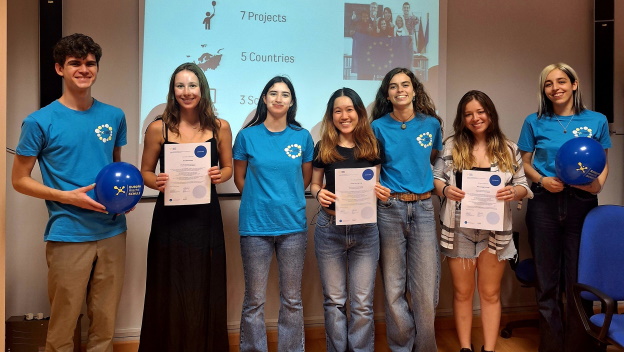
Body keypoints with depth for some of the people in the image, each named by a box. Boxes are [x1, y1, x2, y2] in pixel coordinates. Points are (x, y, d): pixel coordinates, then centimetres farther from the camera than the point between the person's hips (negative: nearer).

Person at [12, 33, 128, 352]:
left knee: (105, 323, 14)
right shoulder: (40, 121, -5)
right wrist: (68, 197, -15)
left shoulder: (114, 117, 6)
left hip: (112, 232, 4)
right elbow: (19, 180, -1)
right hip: (68, 236, -3)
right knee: (63, 325, 7)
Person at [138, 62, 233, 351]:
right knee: (169, 292, 7)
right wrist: (156, 182, -16)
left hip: (206, 218, 1)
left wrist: (220, 175, -12)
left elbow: (227, 167, 11)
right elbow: (145, 172, 6)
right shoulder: (158, 128, -2)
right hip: (169, 218, -1)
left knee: (205, 290, 9)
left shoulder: (220, 127, 1)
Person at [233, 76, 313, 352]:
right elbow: (239, 178, 8)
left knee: (292, 299, 11)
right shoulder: (247, 135, 0)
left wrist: (286, 200, 8)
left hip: (293, 225, 1)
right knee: (254, 300, 7)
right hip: (255, 226, -1)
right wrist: (260, 200, 7)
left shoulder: (302, 136, 3)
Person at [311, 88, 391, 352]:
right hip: (329, 228, 0)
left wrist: (382, 193, -11)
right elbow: (314, 184, 8)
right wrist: (318, 194, -14)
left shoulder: (371, 146, 3)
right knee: (334, 300, 10)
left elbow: (375, 186, 11)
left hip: (365, 229, 0)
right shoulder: (323, 148, 1)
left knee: (362, 303, 6)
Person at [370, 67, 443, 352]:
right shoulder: (379, 127, 1)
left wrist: (434, 185, 8)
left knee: (426, 288, 2)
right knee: (394, 287, 5)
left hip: (423, 207, 1)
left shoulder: (431, 123, 6)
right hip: (390, 208, -1)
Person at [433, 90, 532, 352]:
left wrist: (514, 192, -16)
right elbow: (435, 177, 4)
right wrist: (445, 189, -18)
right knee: (462, 292, 10)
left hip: (495, 230, 1)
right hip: (460, 229, 0)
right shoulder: (451, 145, 2)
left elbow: (523, 185, 6)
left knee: (490, 293, 11)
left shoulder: (508, 149, 4)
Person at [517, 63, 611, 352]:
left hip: (582, 204, 0)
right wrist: (541, 180, -11)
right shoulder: (535, 122, 4)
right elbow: (524, 163, 7)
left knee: (579, 279, 5)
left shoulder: (596, 121, 5)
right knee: (547, 281, 7)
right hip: (544, 204, 0)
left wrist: (598, 183, -10)